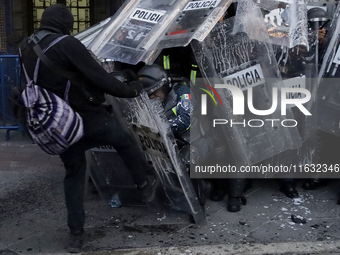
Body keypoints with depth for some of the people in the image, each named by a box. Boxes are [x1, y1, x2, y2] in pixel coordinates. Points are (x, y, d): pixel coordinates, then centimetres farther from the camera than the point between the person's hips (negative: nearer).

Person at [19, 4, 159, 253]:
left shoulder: (25, 48, 5)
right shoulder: (67, 44, -18)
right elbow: (99, 77, -17)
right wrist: (129, 90, -5)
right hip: (88, 118, -6)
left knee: (74, 174, 18)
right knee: (125, 142, 20)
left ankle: (76, 234, 22)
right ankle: (147, 184, 33)